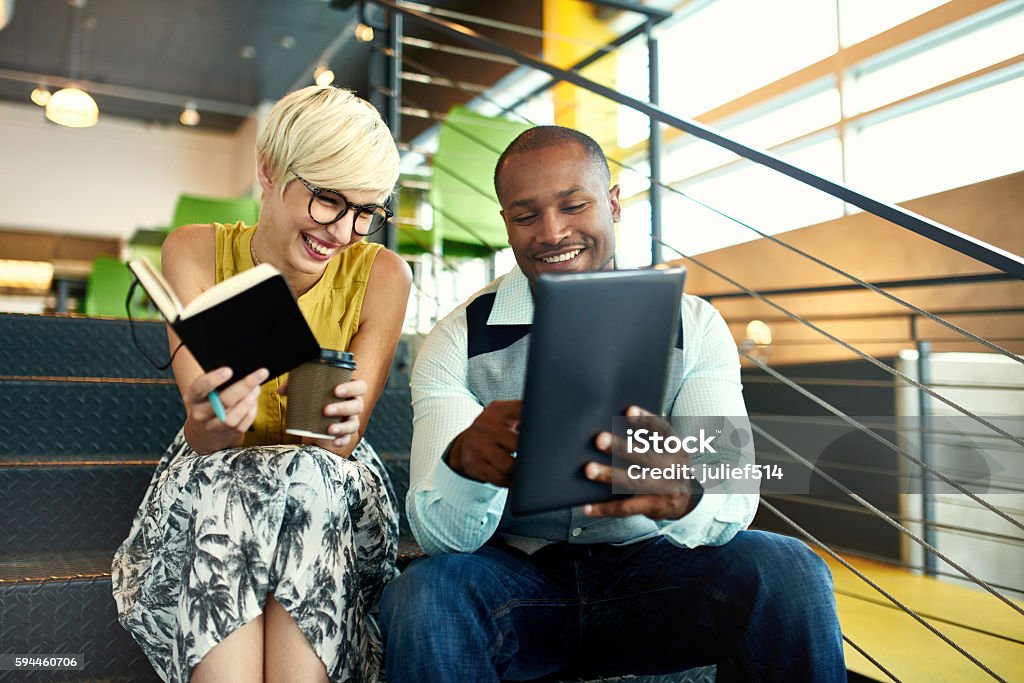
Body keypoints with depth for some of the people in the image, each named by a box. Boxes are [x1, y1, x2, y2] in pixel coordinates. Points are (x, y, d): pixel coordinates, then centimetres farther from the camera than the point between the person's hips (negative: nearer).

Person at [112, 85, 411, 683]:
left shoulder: (382, 274, -10)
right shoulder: (195, 252, -9)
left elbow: (343, 444, -14)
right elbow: (203, 441, -18)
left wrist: (340, 424, -39)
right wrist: (210, 422, -43)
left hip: (336, 486, 0)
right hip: (208, 486, 0)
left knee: (310, 480, -34)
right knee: (216, 483, -34)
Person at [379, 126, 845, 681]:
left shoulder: (693, 325, -3)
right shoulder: (459, 341, -6)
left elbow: (734, 498, -14)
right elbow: (440, 535, -14)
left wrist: (684, 494, -39)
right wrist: (464, 468, -38)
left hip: (650, 567, 1)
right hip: (514, 570, 0)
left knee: (789, 572, -26)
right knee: (419, 599, -31)